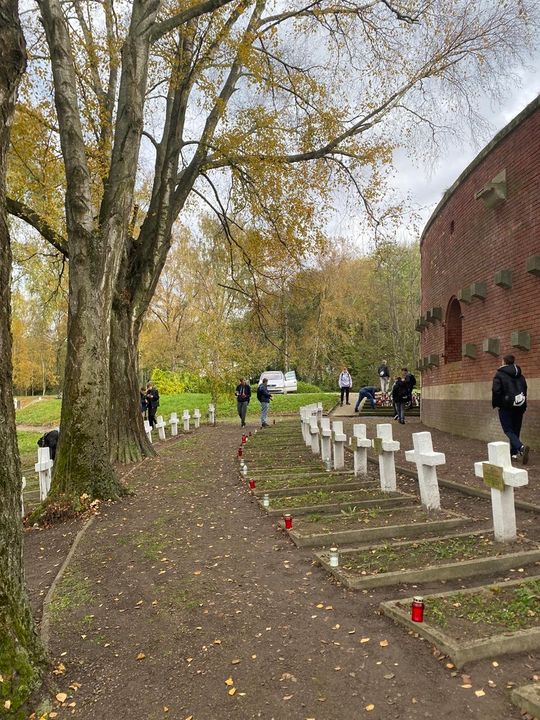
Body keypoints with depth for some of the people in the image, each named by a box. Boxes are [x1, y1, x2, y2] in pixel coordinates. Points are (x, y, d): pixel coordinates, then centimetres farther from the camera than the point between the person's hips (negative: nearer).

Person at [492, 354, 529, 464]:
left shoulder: (499, 374, -7)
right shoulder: (520, 375, 12)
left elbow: (496, 391, -14)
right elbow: (525, 390, 15)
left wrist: (495, 404, 0)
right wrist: (524, 407, 20)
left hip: (506, 406, -6)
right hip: (519, 406, 6)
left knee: (508, 430, -5)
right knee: (515, 430, 14)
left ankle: (521, 447, -29)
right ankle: (514, 452, 17)